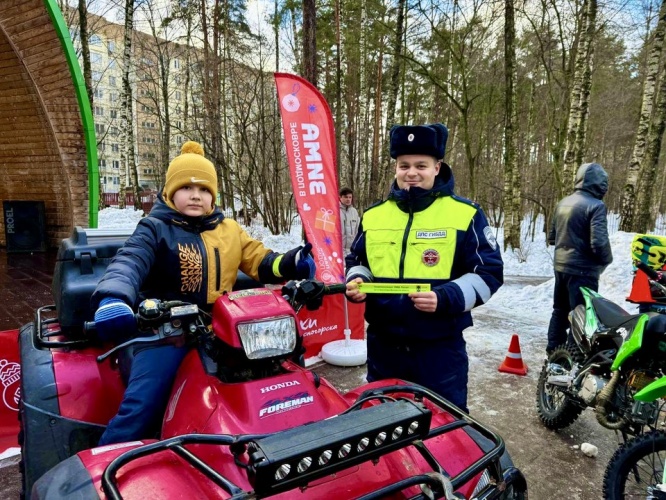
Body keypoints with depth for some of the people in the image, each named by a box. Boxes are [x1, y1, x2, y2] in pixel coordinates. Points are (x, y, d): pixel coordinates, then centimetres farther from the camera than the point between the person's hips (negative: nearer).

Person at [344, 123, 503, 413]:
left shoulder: (465, 214, -5)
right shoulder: (373, 215, 7)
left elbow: (488, 273, -6)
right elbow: (357, 261, 18)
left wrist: (445, 298, -22)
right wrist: (357, 280, -5)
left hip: (440, 347, -3)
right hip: (382, 345, 4)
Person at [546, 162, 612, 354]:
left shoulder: (563, 202, 7)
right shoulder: (596, 205, -16)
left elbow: (551, 237, 14)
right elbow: (599, 242, -22)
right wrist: (606, 260, -4)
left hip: (560, 266, 8)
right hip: (582, 269, -8)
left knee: (560, 310, 19)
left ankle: (553, 350, 28)